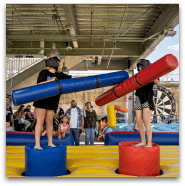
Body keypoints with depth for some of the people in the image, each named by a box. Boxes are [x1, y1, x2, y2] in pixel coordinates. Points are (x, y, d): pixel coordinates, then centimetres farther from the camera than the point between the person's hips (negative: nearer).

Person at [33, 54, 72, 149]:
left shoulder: (59, 75, 8)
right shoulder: (44, 73, -6)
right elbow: (39, 85, -15)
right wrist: (50, 81, -26)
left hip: (51, 102, 5)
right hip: (41, 101, -5)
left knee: (50, 121, 8)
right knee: (40, 121, -5)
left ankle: (50, 142, 20)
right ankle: (37, 144, -2)